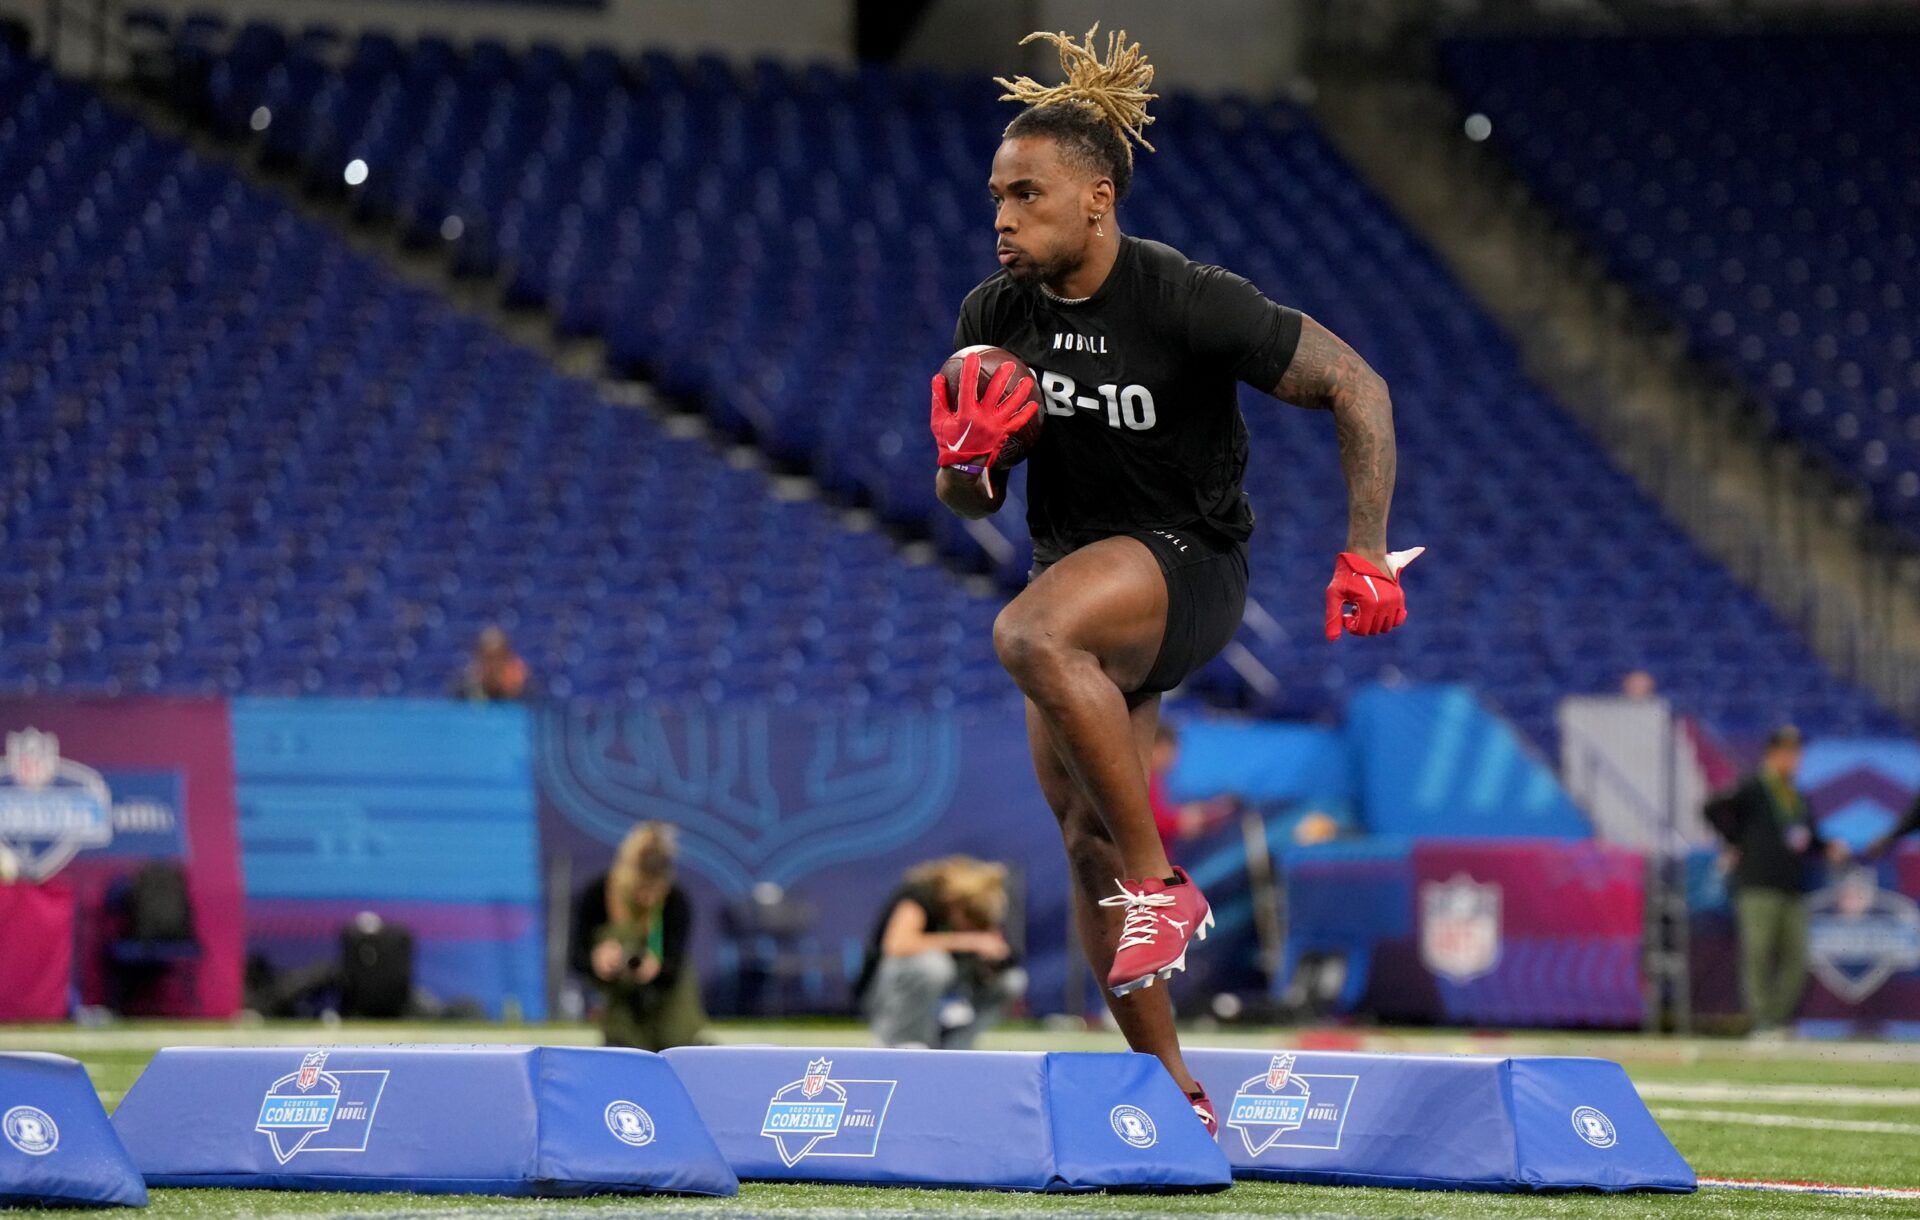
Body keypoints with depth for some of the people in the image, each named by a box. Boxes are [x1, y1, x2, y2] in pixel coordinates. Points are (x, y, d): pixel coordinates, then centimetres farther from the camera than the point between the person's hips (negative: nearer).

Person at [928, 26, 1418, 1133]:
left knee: (1032, 635, -37)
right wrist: (968, 456, -17)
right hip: (1079, 577, 7)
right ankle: (1176, 1099, 20)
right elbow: (967, 502, 7)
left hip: (1188, 565, -7)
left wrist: (1366, 555, -19)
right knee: (1089, 847, 8)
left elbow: (1356, 386, -15)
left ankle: (1161, 884, -25)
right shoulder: (995, 319, -2)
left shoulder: (1188, 303, -20)